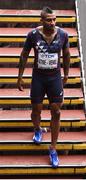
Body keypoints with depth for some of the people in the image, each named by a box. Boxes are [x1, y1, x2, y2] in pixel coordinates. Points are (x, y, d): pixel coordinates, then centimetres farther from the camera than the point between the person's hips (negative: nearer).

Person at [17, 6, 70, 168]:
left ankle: (53, 149, 14)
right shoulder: (33, 35, -15)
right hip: (38, 77, 0)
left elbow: (66, 55, 5)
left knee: (56, 113, 1)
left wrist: (66, 75, 14)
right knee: (36, 110, 12)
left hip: (55, 77, 1)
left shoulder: (63, 34, -12)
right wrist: (20, 77, 1)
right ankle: (37, 130, 48)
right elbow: (24, 55, -2)